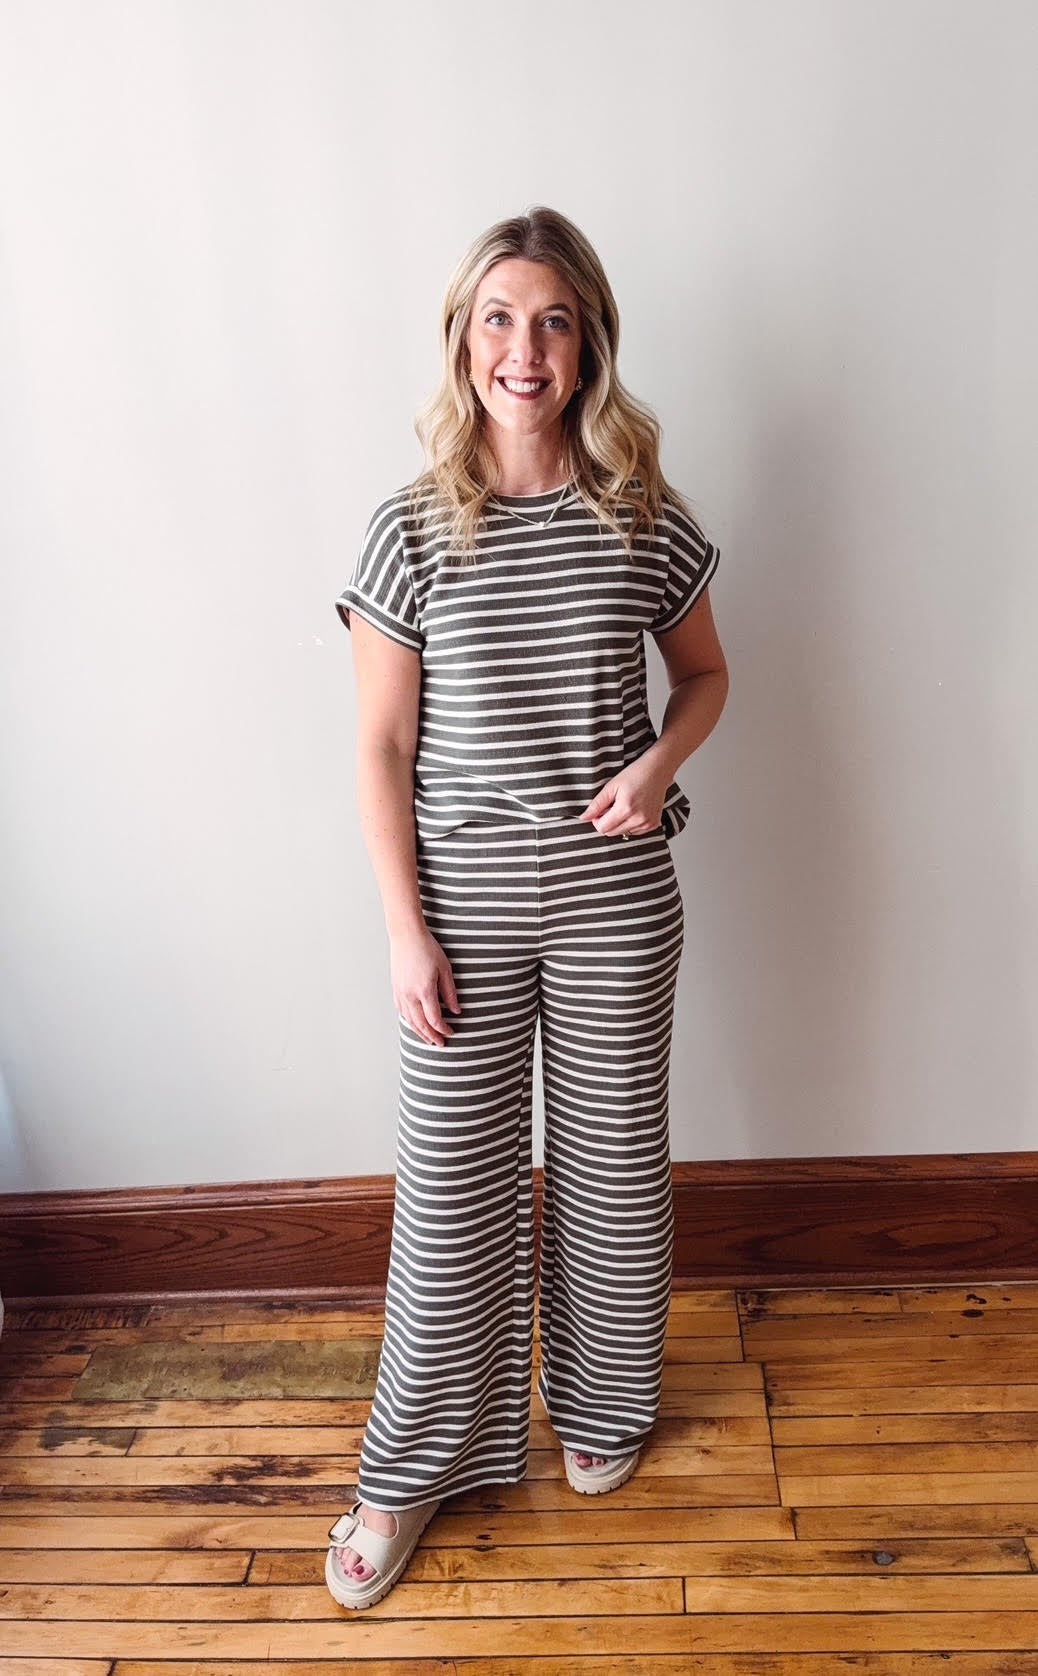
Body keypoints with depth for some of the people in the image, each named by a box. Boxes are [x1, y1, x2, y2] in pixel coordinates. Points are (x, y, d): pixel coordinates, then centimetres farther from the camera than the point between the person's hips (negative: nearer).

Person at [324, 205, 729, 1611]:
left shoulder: (644, 517, -1)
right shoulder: (411, 530, -5)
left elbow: (706, 673, 11)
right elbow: (382, 747, -4)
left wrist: (660, 761, -11)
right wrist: (406, 930, -8)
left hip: (615, 894, 1)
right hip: (466, 898, -1)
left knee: (612, 1161, 16)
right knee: (452, 1178, 10)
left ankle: (600, 1405, 44)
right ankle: (416, 1462, 33)